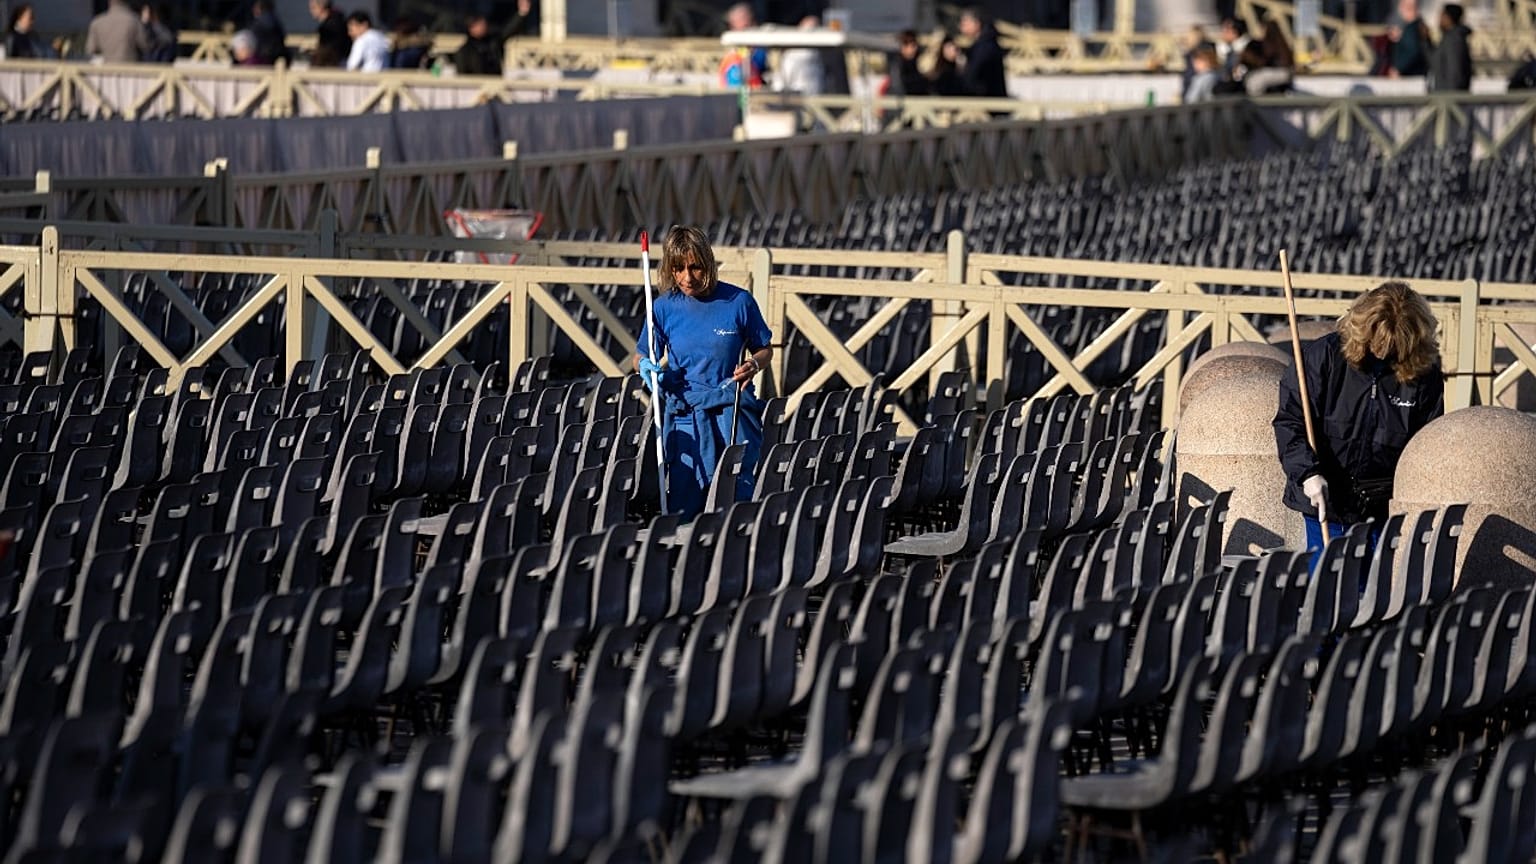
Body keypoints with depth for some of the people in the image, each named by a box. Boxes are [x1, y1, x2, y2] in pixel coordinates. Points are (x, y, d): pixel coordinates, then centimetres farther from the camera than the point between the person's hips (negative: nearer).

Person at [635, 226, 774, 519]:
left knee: (736, 491, -6)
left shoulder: (738, 302, 0)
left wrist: (753, 365, -12)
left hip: (731, 410, -1)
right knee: (684, 499, -4)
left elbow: (765, 350, 11)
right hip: (683, 414, 1)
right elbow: (640, 357, 14)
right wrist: (646, 367, -10)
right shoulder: (665, 307, 4)